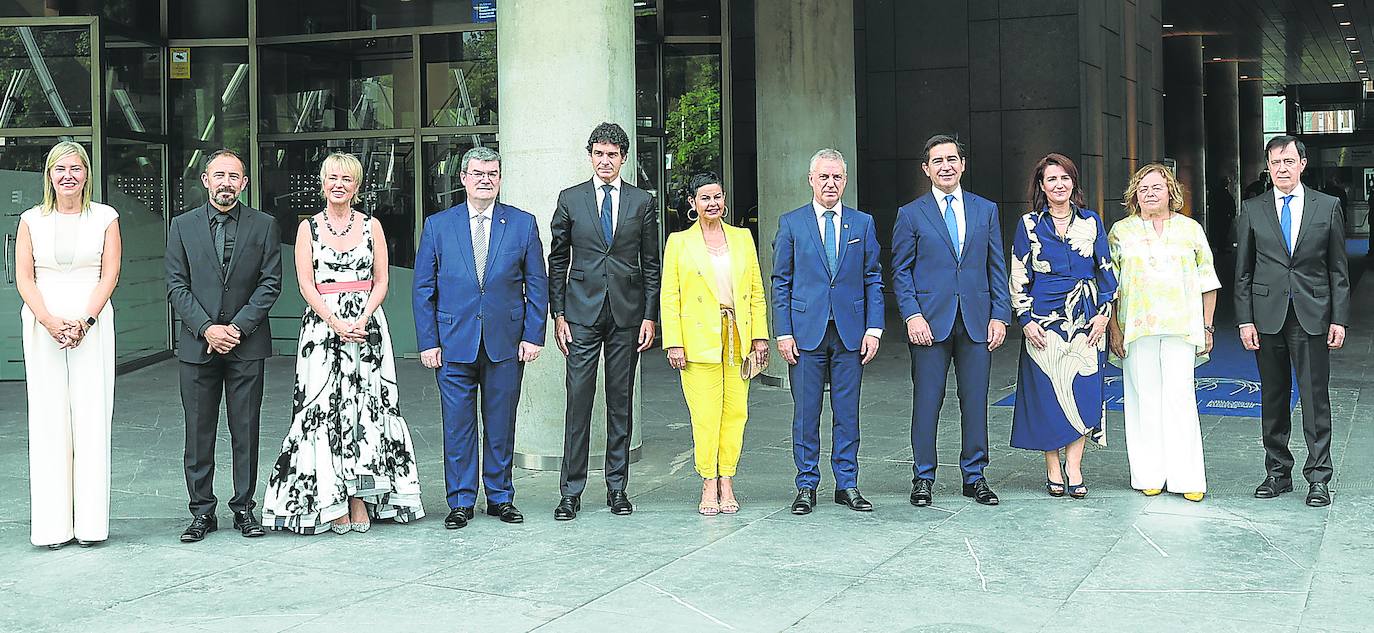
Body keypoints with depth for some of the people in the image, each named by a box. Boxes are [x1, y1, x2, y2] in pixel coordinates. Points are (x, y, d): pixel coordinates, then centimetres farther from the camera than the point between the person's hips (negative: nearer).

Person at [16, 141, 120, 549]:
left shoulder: (105, 218, 6)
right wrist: (51, 322, -12)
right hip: (42, 325, 1)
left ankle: (89, 523, 2)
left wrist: (83, 321, -12)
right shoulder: (32, 221, 8)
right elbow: (24, 278, 3)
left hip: (92, 325, -1)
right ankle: (52, 524, 2)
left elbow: (110, 275, 0)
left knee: (91, 416, -3)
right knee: (48, 418, -1)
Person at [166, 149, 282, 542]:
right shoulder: (182, 226, 7)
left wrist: (238, 327, -10)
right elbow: (176, 286, 2)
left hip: (246, 344, 0)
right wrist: (207, 328, -10)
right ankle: (202, 512, 10)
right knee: (199, 432, 3)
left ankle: (244, 507, 12)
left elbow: (270, 284, 0)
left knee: (245, 431, 3)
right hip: (197, 345, 1)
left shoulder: (264, 226, 5)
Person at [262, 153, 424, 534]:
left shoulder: (371, 226, 9)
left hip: (366, 325, 1)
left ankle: (360, 498, 3)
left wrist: (363, 319, -11)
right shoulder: (308, 227, 7)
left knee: (365, 407, -1)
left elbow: (381, 281, 5)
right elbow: (306, 283, -1)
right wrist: (336, 323, -14)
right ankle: (331, 503, -2)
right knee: (324, 409, -5)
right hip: (322, 325, -1)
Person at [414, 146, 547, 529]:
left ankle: (500, 497, 20)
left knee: (501, 424, 7)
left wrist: (533, 336, -2)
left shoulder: (523, 224, 5)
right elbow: (423, 289, 4)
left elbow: (537, 285, 6)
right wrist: (428, 342, -2)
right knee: (457, 425, 2)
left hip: (505, 344, 0)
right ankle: (461, 501, 13)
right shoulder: (438, 225, 5)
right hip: (454, 343, 0)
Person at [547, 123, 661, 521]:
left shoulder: (642, 202, 7)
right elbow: (557, 261, 7)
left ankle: (617, 488, 15)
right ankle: (571, 492, 2)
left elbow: (651, 264, 7)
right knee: (578, 401, -4)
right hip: (582, 312, -1)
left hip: (626, 312, 1)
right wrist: (558, 315, 0)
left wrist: (650, 317, 1)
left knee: (621, 402, 6)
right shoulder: (570, 199, 5)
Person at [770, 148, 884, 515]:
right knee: (805, 413, 3)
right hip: (806, 332, -1)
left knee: (847, 412, 6)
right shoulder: (791, 223, 4)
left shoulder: (863, 223, 8)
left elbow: (873, 279, 9)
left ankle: (847, 485, 15)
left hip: (850, 332, 1)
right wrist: (783, 332, -4)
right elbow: (780, 282, 4)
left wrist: (873, 328, 0)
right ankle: (806, 486, 12)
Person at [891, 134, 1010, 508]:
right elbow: (901, 272, 3)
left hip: (977, 320, 2)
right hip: (930, 321, -2)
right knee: (927, 401, 0)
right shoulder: (911, 214, 5)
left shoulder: (986, 210, 11)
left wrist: (1000, 316, 2)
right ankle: (923, 478, 11)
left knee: (975, 401, 5)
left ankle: (974, 477, 15)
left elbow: (997, 267, 10)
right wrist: (912, 315, -9)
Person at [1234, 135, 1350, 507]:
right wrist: (1245, 320, -1)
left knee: (1315, 398, -1)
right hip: (1267, 316, 1)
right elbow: (1243, 272, 7)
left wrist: (1339, 319, -1)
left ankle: (1318, 478, 4)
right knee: (1273, 399, 7)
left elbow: (1339, 269, 5)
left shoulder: (1328, 207, 5)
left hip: (1313, 317, -1)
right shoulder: (1252, 211, 7)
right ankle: (1277, 472, 17)